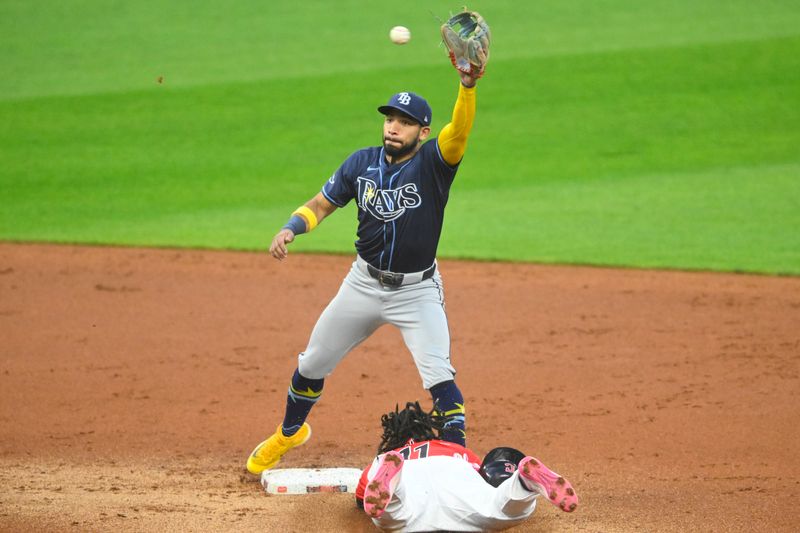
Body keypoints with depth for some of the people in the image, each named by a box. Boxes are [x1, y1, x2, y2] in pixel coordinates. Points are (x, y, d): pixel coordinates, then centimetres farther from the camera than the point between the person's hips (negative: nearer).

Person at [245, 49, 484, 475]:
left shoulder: (433, 163, -17)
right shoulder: (362, 163, -5)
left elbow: (460, 129, -36)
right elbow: (322, 203, 5)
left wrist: (467, 87, -55)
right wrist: (291, 228, -15)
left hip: (417, 291, -4)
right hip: (364, 283, 4)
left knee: (439, 376, -19)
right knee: (313, 363, 16)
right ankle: (289, 432, 42)